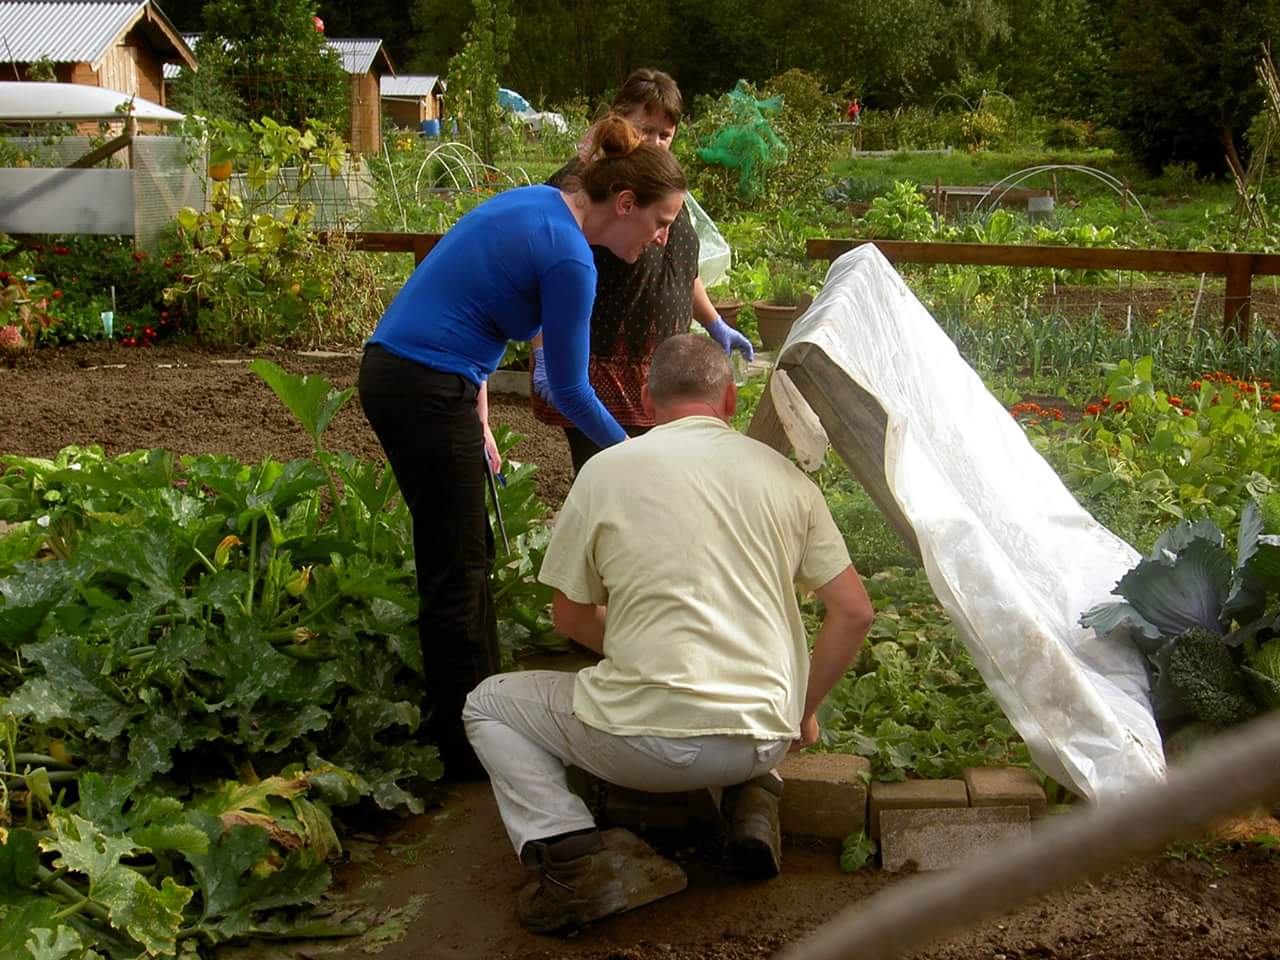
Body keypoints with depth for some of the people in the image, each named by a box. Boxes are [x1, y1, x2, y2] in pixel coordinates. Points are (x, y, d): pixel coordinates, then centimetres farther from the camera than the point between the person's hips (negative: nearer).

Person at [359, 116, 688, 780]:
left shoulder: (537, 205, 11)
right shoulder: (569, 258, -17)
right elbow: (569, 390, -9)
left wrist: (478, 420, 18)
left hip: (393, 371, 10)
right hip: (427, 393, -10)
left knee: (465, 555, 19)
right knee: (455, 572, 1)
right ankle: (467, 748, 14)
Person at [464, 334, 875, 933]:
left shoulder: (606, 471, -1)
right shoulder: (783, 475, 5)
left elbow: (570, 618, 7)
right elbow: (854, 611, 5)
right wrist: (801, 714, 17)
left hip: (643, 740, -3)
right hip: (763, 740, 4)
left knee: (488, 705, 20)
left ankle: (568, 855, -2)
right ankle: (754, 796, 11)